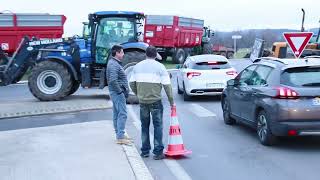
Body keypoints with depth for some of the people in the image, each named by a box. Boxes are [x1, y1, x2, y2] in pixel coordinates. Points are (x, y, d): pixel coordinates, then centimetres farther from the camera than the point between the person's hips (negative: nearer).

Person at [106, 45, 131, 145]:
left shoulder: (114, 63, 15)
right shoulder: (114, 65, -18)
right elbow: (113, 80, -28)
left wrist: (124, 90, 16)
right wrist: (120, 91, -20)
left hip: (117, 92, 11)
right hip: (117, 92, -11)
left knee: (117, 113, 15)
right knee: (122, 114, -10)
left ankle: (119, 134, 24)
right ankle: (120, 137, -10)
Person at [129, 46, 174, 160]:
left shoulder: (138, 66, 7)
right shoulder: (160, 67, -3)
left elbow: (132, 83, 7)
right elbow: (167, 85, -7)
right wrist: (171, 101, -1)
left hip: (142, 101, 3)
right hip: (155, 101, -3)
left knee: (144, 126, 14)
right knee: (157, 126, 3)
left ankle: (145, 151, 18)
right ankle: (158, 152, 2)